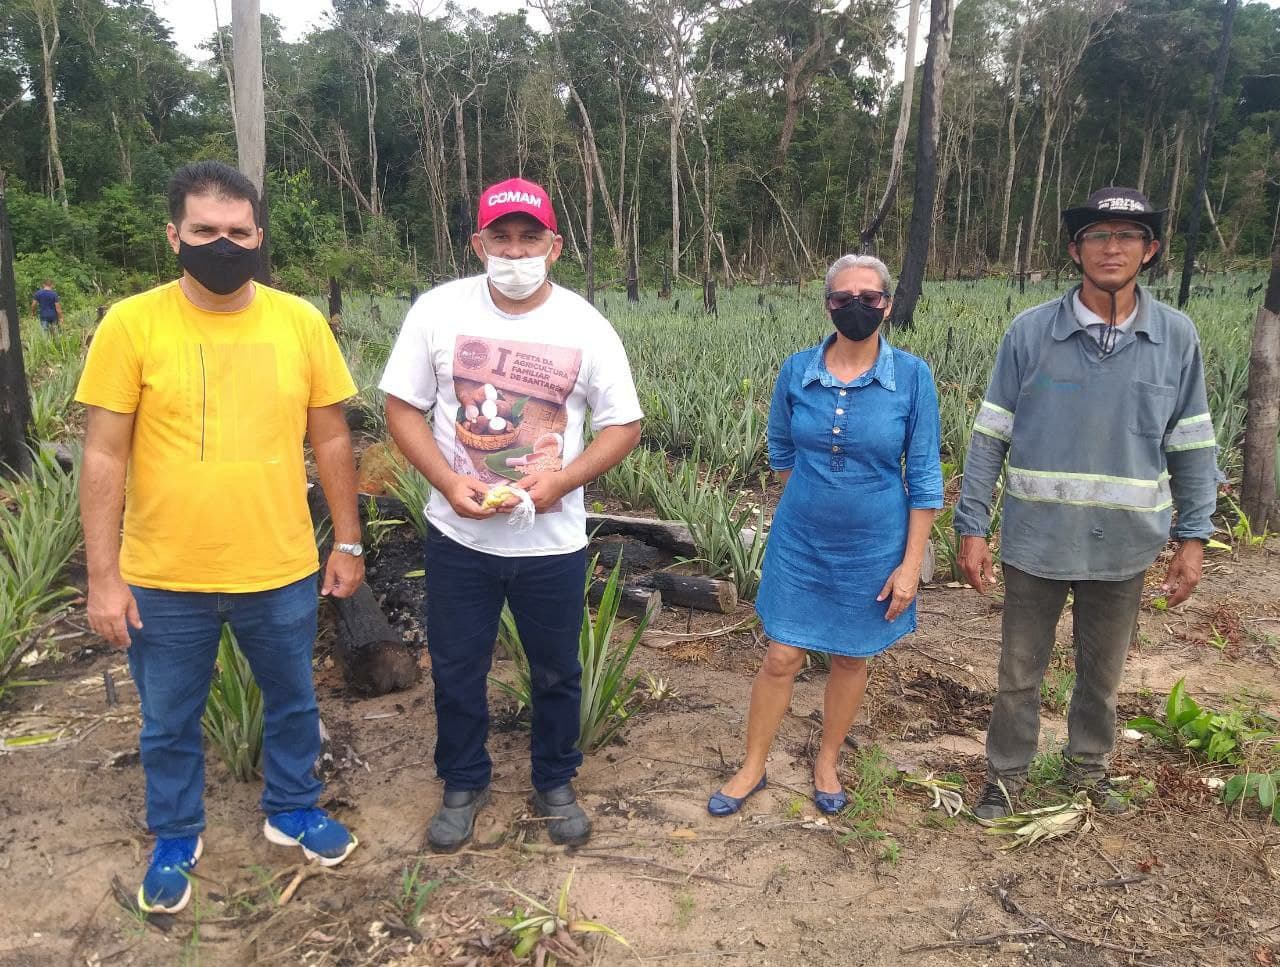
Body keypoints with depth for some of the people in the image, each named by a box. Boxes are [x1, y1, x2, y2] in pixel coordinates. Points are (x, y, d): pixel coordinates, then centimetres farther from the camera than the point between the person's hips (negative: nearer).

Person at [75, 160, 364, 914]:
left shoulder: (302, 322, -3)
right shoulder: (131, 324, -9)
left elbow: (331, 441, 3)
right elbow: (105, 457, -7)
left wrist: (348, 542, 4)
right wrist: (103, 576, -8)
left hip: (282, 571, 2)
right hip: (164, 579, -1)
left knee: (293, 703, 20)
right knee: (170, 723, 18)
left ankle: (292, 809, 45)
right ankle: (177, 837, 42)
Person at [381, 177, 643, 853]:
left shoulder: (586, 327, -6)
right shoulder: (438, 310, -6)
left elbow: (623, 426, -2)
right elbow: (402, 407, -2)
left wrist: (560, 479, -17)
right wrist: (448, 482, -16)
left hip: (553, 542, 0)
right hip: (459, 537, 1)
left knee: (556, 672, 16)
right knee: (456, 670, 15)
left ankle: (555, 784, 40)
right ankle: (463, 785, 39)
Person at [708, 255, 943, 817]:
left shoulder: (911, 377, -11)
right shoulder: (796, 372, -7)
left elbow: (923, 475, -8)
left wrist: (911, 563, -9)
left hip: (873, 548, -1)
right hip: (801, 542, 1)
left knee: (850, 658, 14)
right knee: (781, 657, 6)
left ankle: (827, 762, 36)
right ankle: (752, 768, 24)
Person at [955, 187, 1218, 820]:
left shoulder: (1176, 336, -2)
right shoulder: (1031, 332, -8)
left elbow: (1192, 444, 4)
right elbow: (990, 436, -5)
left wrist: (1194, 536, 0)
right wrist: (972, 527, -8)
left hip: (1124, 545, 2)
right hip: (1036, 540, -1)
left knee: (1103, 673, 20)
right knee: (1019, 672, 12)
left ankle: (1089, 767, 43)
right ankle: (1006, 774, 32)